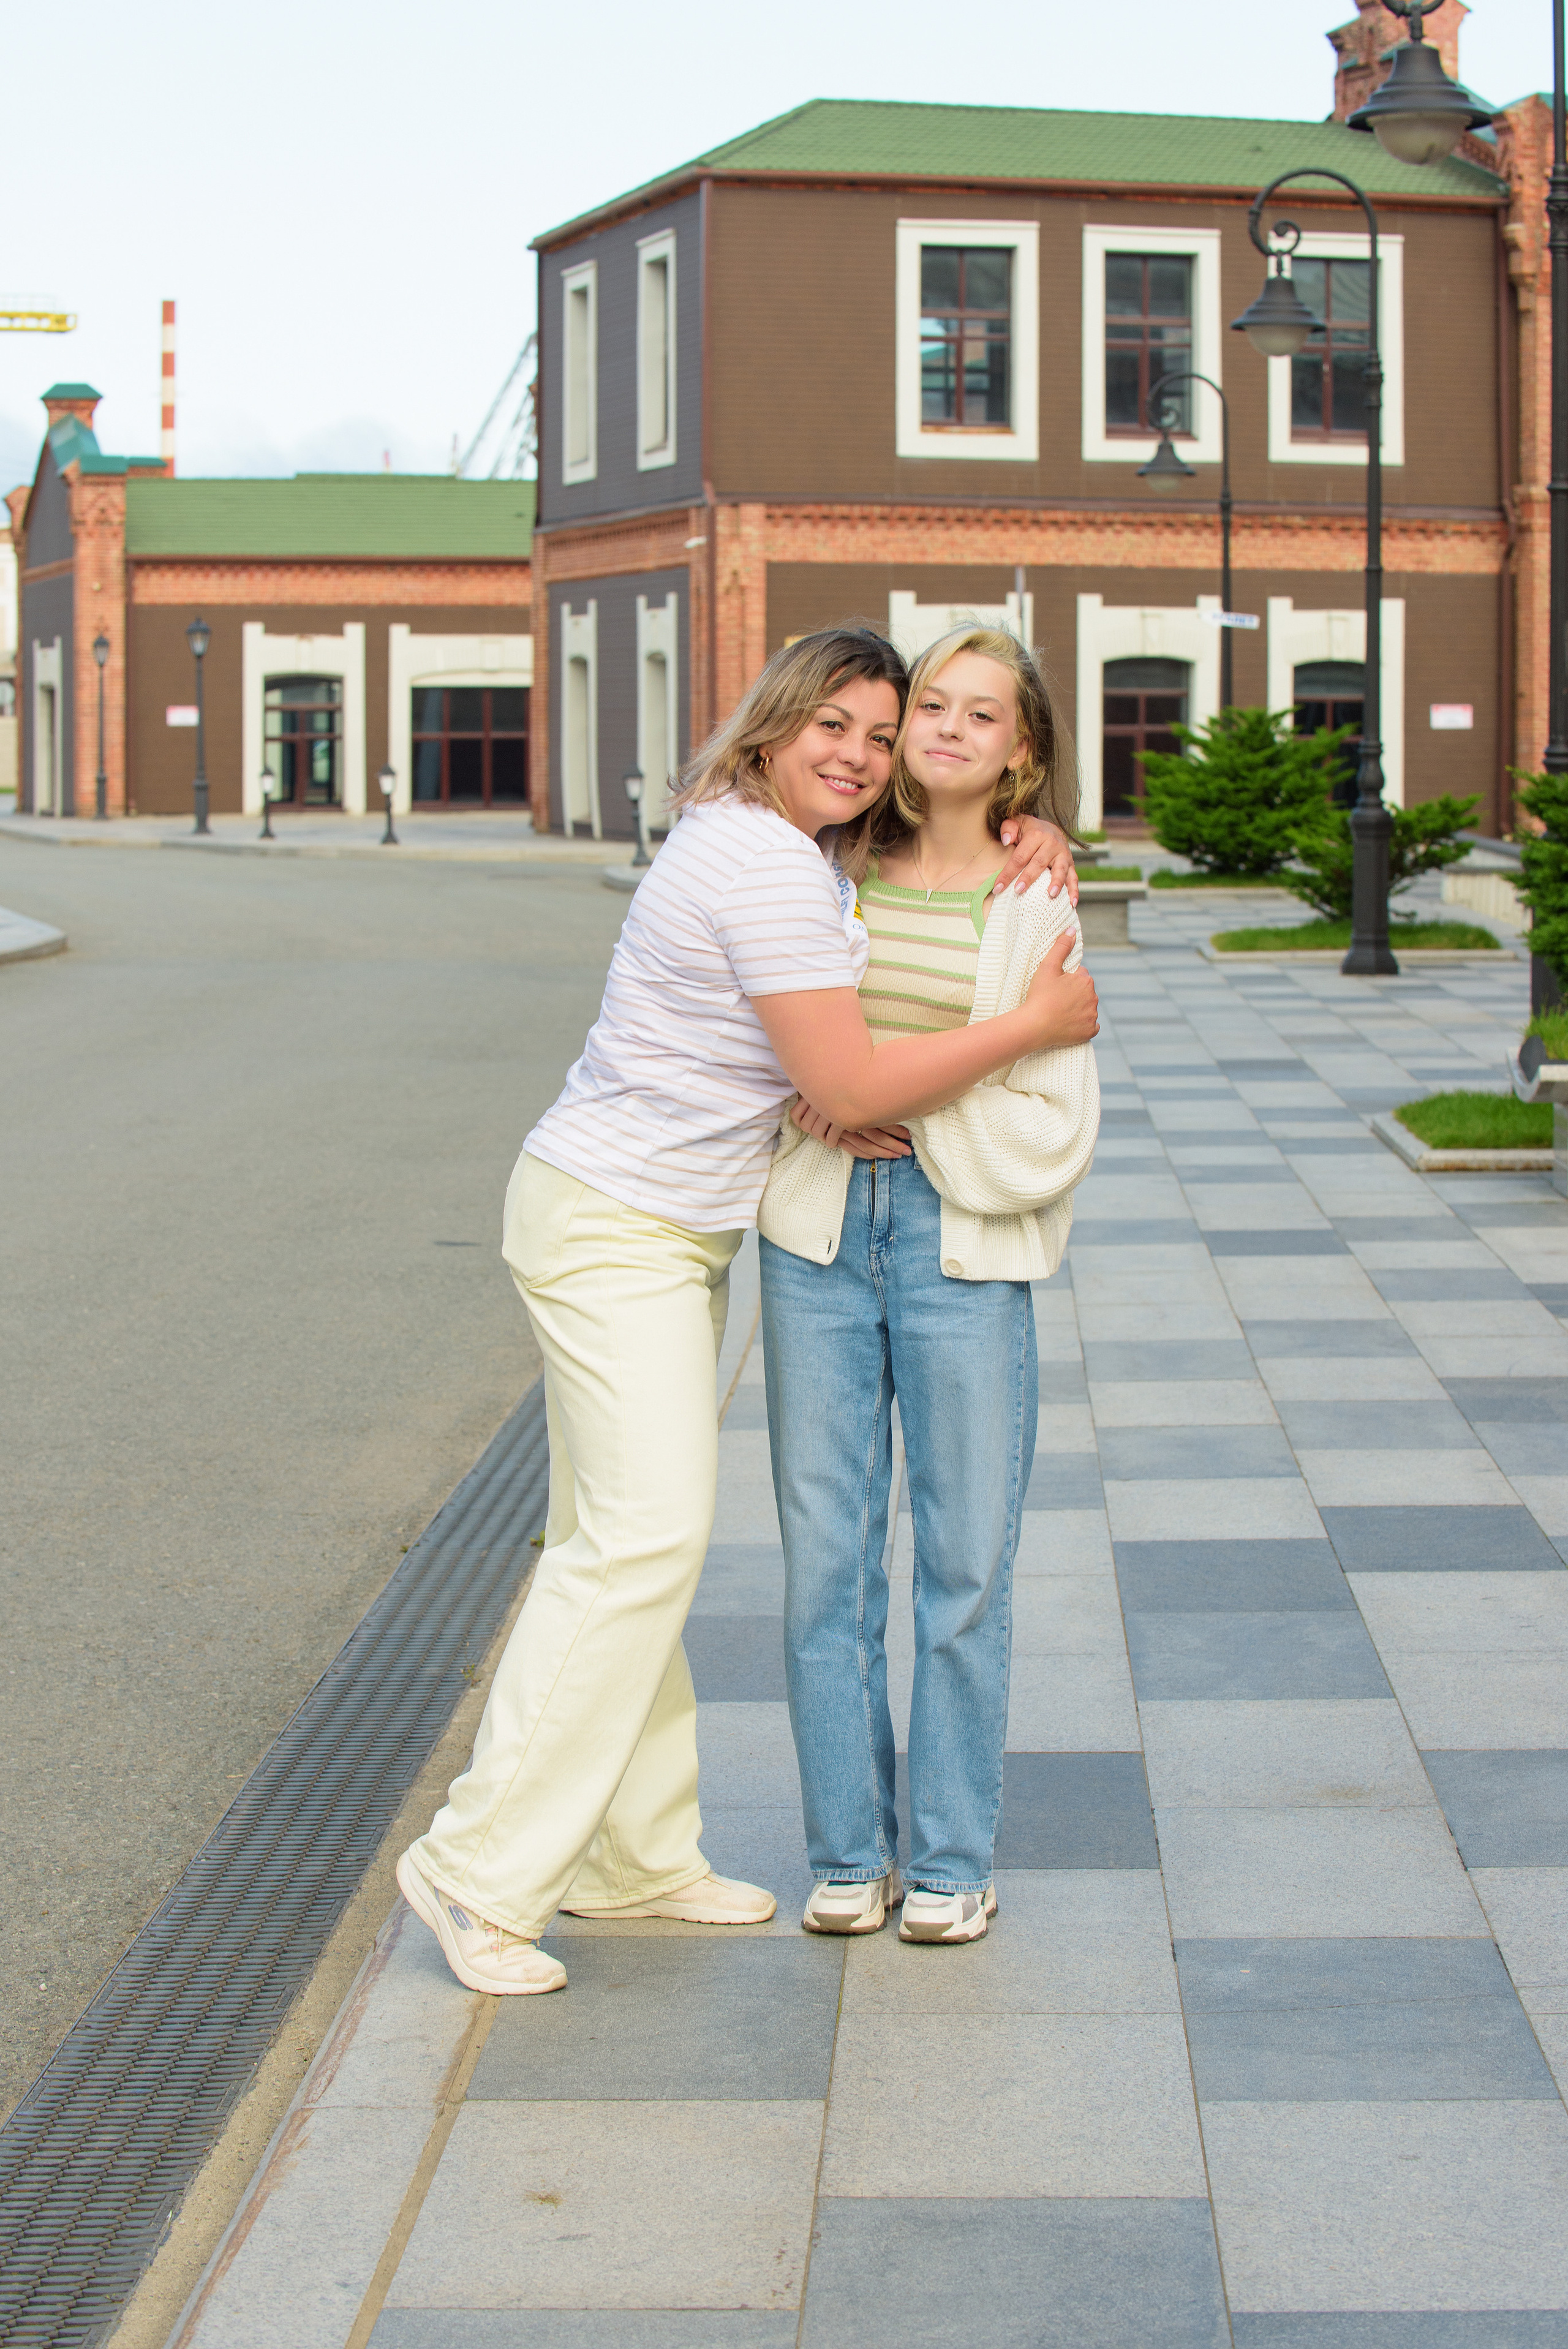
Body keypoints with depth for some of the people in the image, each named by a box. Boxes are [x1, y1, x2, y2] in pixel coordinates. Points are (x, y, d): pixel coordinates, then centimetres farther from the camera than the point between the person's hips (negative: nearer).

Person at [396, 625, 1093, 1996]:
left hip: (667, 1234, 11)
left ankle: (635, 1856, 18)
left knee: (622, 1538, 12)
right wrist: (1035, 1024, -14)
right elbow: (851, 1085, -21)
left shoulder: (795, 852, 12)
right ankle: (482, 1869, -13)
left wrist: (1031, 831, 7)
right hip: (612, 1227, -11)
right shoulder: (764, 870, -20)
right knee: (647, 1532, -16)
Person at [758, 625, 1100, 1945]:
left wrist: (901, 1095, -12)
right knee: (827, 1551, 4)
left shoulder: (1036, 913, 0)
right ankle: (850, 1850, 16)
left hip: (964, 1245, -2)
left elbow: (1057, 1129, -4)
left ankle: (954, 1860, 16)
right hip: (822, 1232, 2)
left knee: (966, 1560, 3)